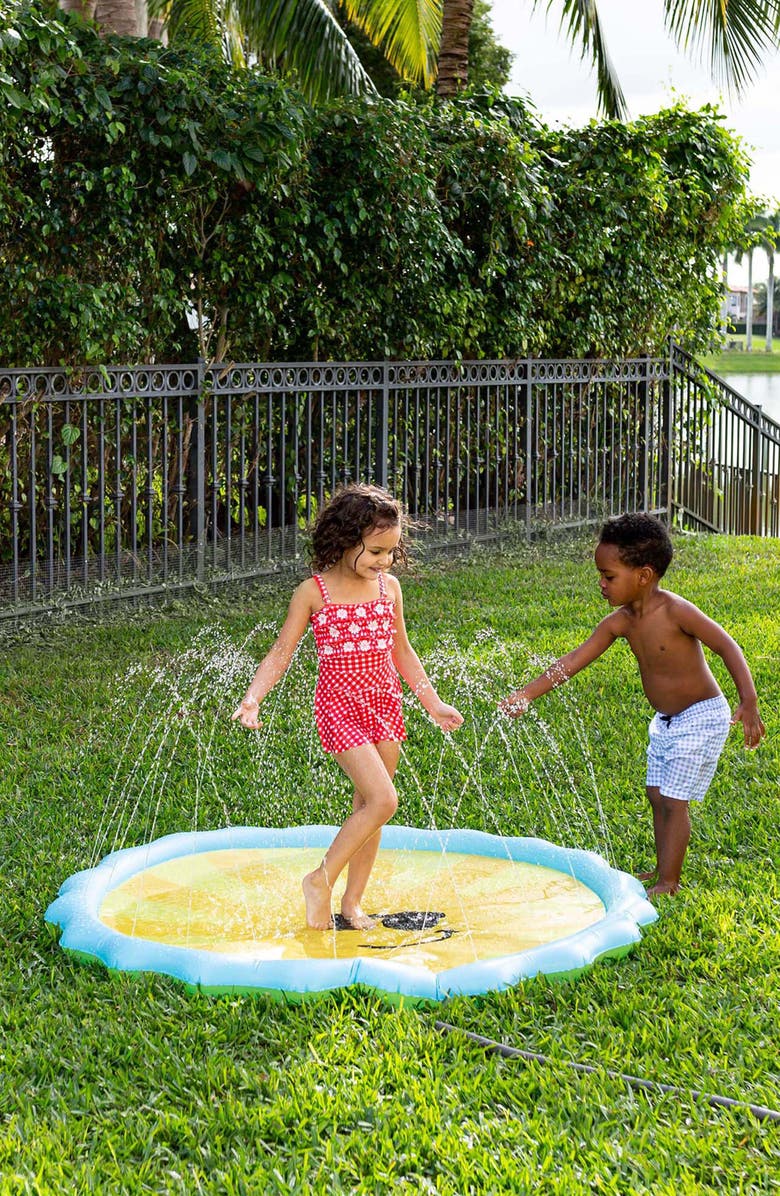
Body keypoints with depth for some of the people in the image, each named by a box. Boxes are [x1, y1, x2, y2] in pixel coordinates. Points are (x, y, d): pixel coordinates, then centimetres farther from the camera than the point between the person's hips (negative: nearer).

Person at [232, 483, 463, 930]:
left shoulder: (389, 587, 5)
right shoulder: (313, 592, -9)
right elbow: (282, 653, -4)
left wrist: (433, 702, 16)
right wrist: (252, 700, -17)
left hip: (385, 702, 5)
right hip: (340, 705, -5)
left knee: (368, 807, 9)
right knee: (382, 799, -17)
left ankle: (352, 902, 21)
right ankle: (322, 879, -1)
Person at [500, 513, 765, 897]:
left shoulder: (676, 612, -25)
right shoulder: (620, 622, -6)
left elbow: (728, 648, -22)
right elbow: (574, 660, -5)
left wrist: (749, 703, -28)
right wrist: (524, 696, -10)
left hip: (701, 718, -7)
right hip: (665, 720, 8)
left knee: (673, 800, -6)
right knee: (657, 796, 12)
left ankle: (668, 883, 1)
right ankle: (663, 871, 24)